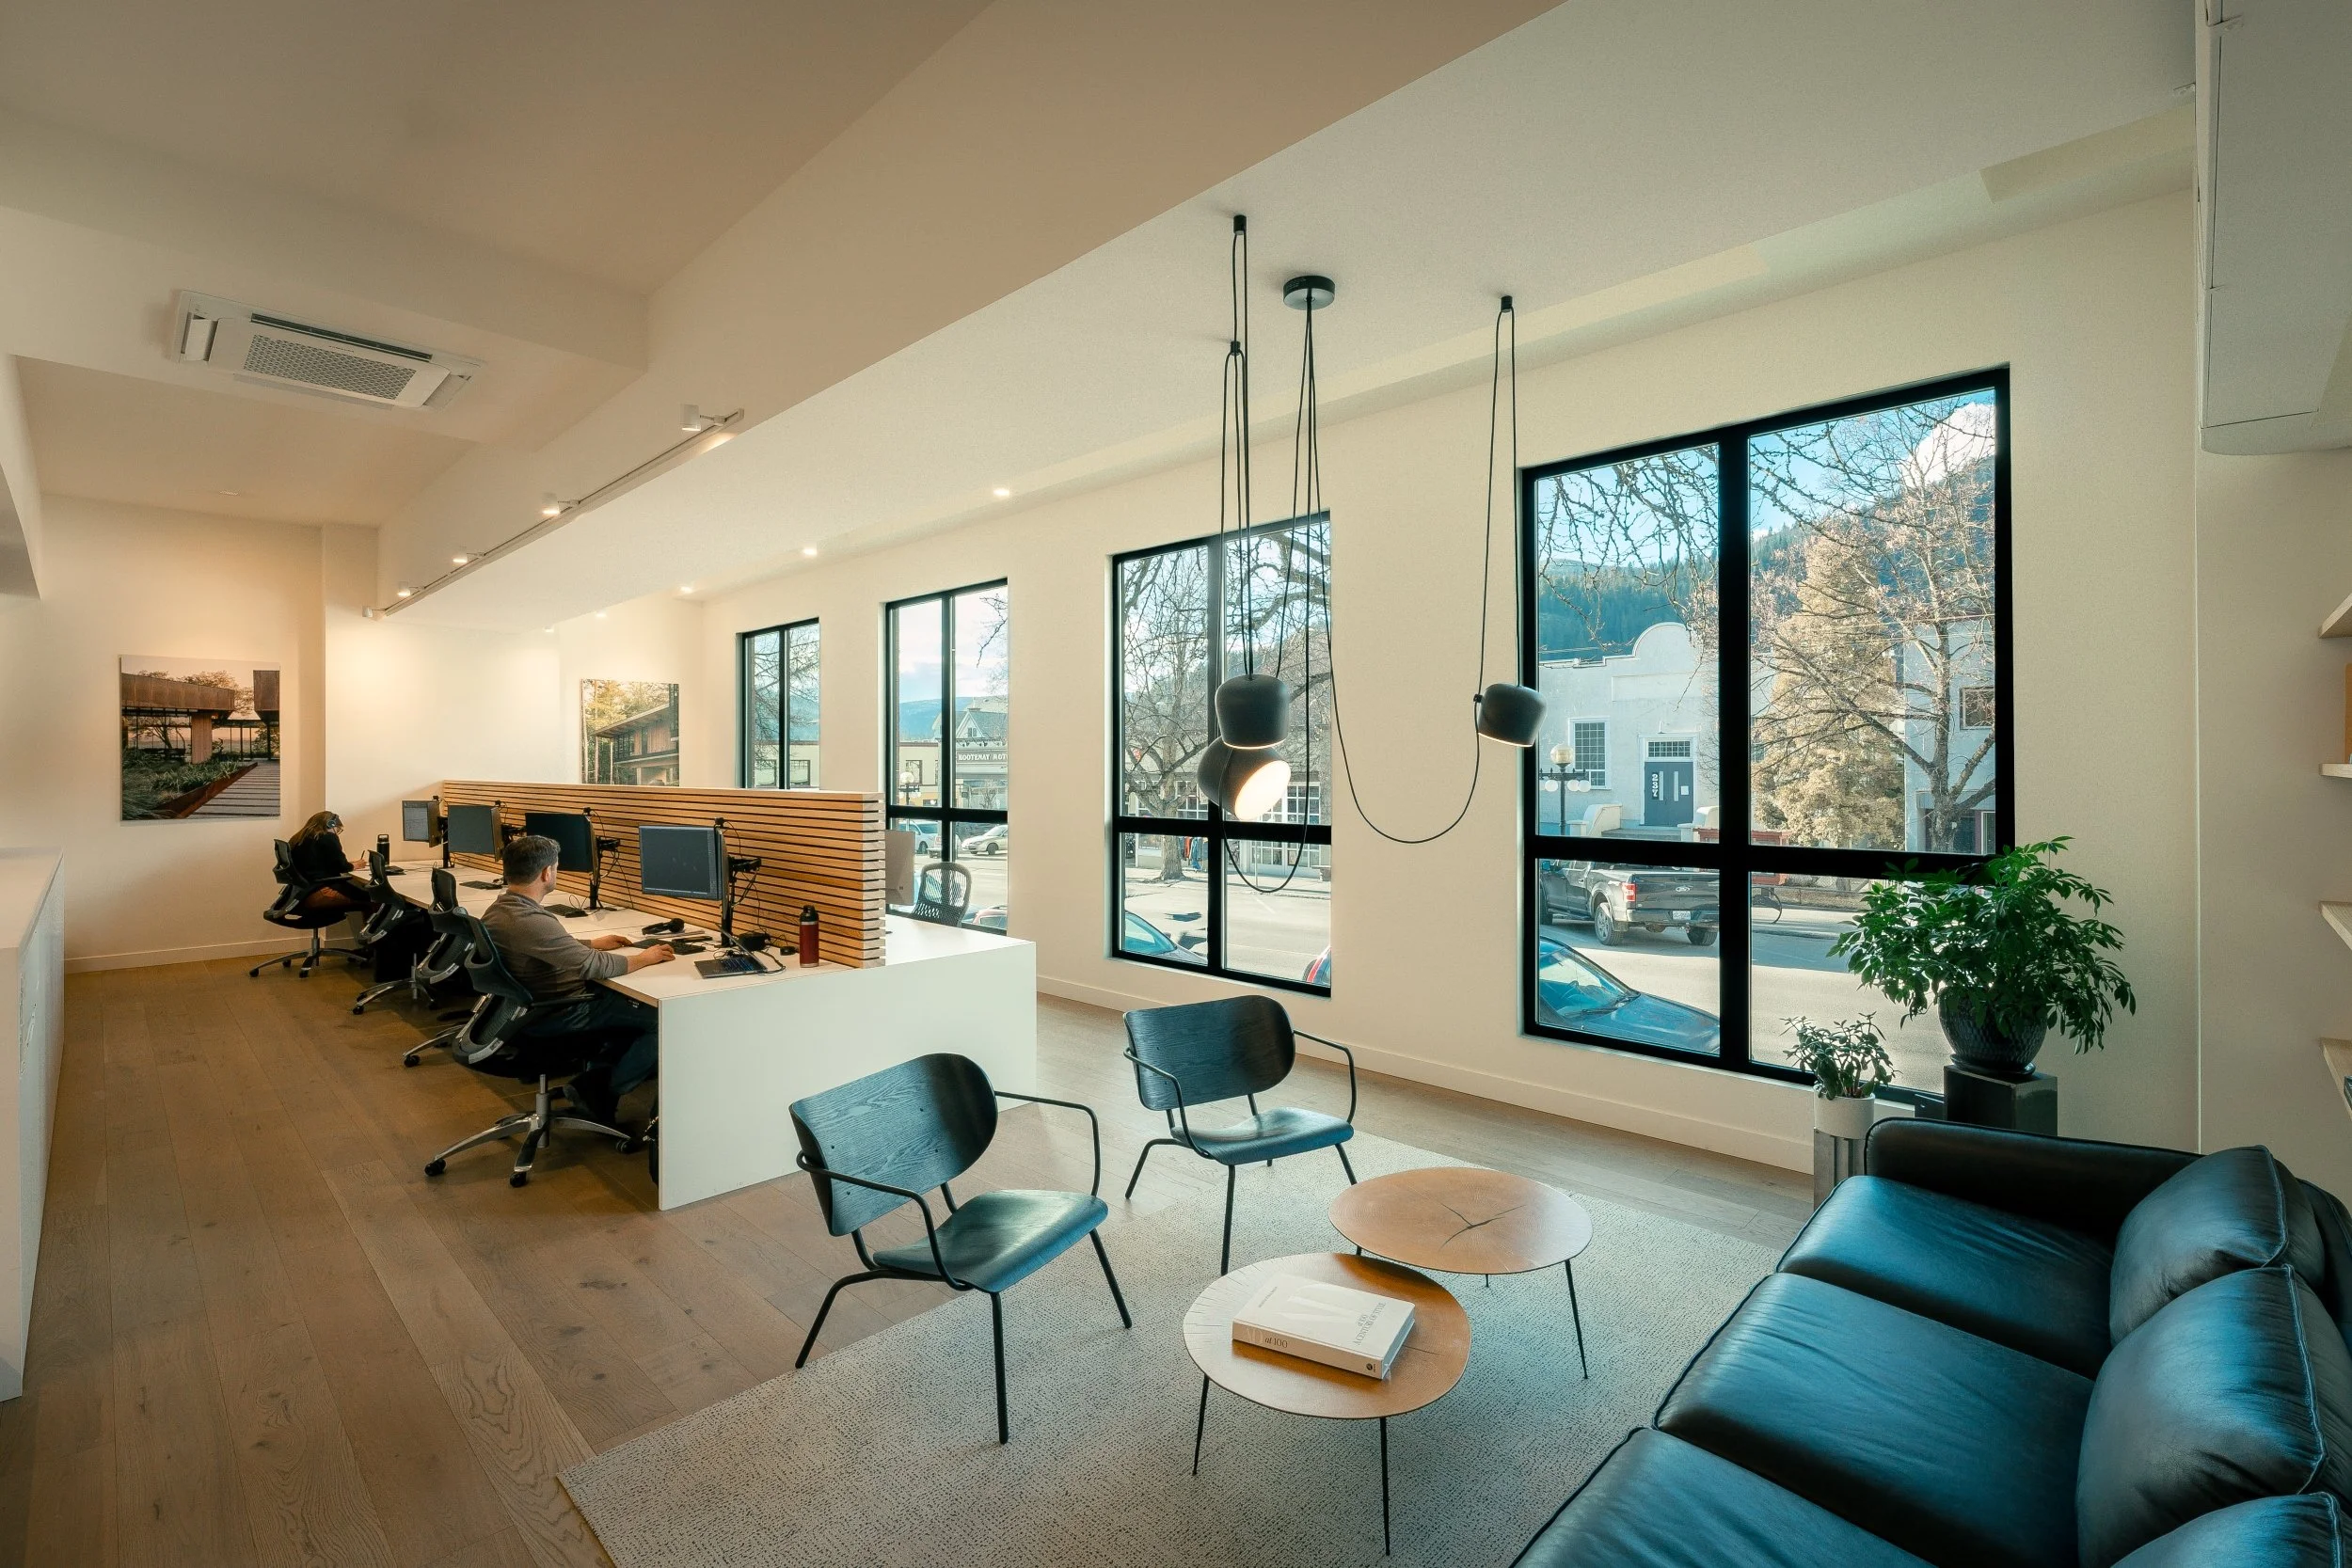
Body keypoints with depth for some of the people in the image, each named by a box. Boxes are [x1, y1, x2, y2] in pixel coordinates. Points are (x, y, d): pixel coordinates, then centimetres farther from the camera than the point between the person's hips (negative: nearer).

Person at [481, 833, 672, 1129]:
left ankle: (596, 1074, 13)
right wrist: (644, 958, -14)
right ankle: (601, 1091, 3)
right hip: (557, 1014, -11)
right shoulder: (529, 921, -30)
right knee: (663, 1021, -9)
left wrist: (591, 943, 18)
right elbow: (592, 966, -29)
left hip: (530, 1005, 11)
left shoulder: (499, 908, 3)